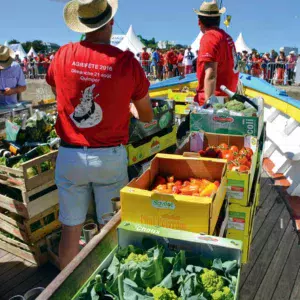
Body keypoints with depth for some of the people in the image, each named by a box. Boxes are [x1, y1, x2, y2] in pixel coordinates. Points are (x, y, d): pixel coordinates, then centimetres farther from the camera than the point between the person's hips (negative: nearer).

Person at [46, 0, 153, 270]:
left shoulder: (63, 55, -3)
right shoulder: (126, 61, -8)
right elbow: (147, 117, 2)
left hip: (70, 156, 2)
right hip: (110, 157, -1)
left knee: (71, 229, 16)